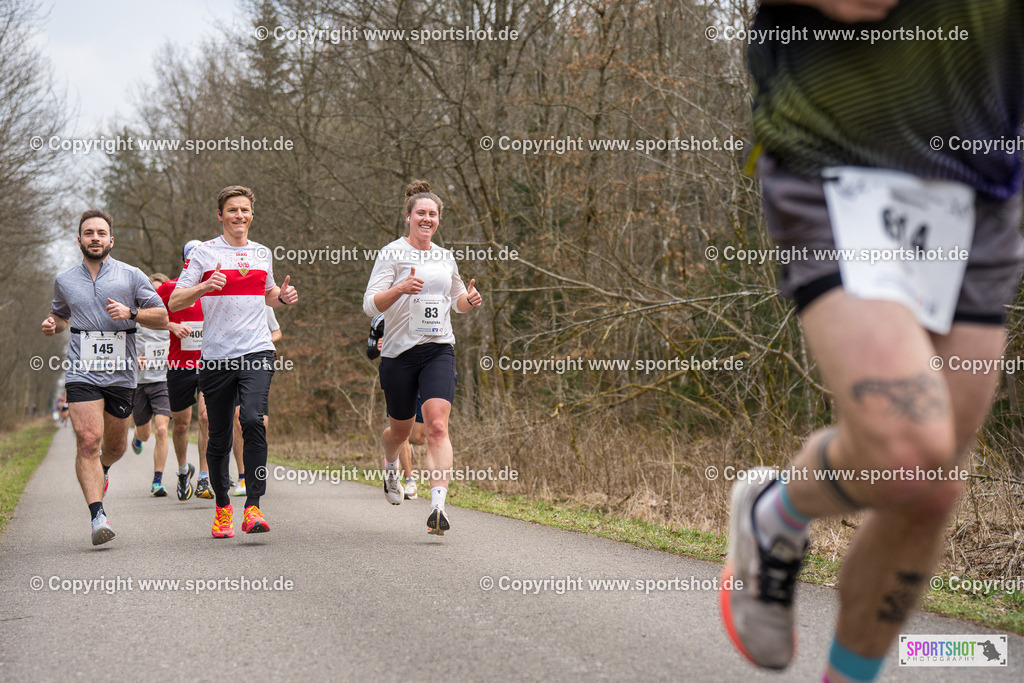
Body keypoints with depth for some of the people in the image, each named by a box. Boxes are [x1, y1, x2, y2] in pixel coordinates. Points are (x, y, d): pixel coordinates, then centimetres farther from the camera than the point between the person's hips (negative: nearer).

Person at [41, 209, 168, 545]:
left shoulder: (131, 276, 3)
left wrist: (131, 313, -14)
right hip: (82, 372, 0)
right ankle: (98, 516, -21)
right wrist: (53, 324, 4)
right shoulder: (64, 281, 10)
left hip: (120, 374, 1)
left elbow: (162, 317, 4)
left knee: (115, 447, 12)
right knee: (88, 441, -17)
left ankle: (100, 471, 48)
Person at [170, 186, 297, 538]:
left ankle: (253, 508, -20)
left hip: (256, 352, 1)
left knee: (253, 420, -21)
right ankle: (222, 506, 26)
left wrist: (283, 296, 9)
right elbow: (175, 302, -1)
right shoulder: (204, 253, 3)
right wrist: (204, 287, -20)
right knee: (219, 437, 5)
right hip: (216, 356, -1)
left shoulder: (263, 253, 14)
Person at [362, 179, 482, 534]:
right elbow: (370, 304, -9)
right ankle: (390, 467, 49)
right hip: (400, 351, -2)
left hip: (439, 349, 2)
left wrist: (470, 299, 5)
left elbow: (457, 300, 28)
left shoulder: (446, 257, 13)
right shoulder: (392, 253, -2)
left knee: (437, 425, -16)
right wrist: (401, 288, -27)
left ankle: (437, 507, -23)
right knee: (401, 428, 13)